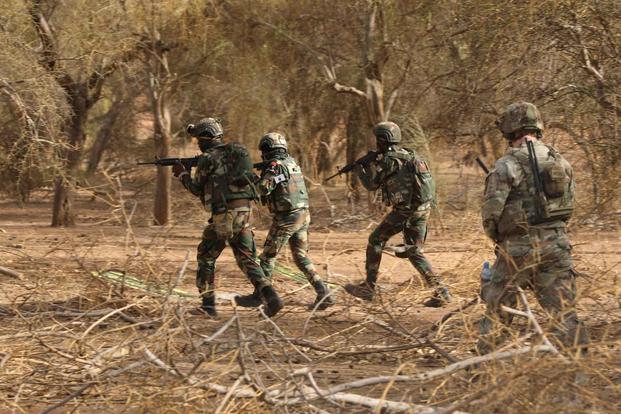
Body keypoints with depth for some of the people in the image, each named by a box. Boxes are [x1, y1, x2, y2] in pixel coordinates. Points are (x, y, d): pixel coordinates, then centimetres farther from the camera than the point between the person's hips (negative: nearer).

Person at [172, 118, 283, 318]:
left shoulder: (208, 158, -5)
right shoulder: (235, 151, 16)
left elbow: (197, 189, 3)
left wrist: (182, 174, 19)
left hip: (224, 214, -6)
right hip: (244, 212, 6)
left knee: (206, 257, 11)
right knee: (247, 259, 7)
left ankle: (208, 304, 11)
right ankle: (270, 297, -12)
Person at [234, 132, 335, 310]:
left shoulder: (275, 165, -12)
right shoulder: (292, 162, 13)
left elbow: (264, 188, -24)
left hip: (285, 218, -7)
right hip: (303, 215, 7)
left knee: (268, 256, 6)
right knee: (301, 258, 12)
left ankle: (258, 296, 14)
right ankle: (324, 293, 1)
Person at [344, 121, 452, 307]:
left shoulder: (386, 160, -9)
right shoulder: (408, 154, 15)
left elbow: (371, 184, 0)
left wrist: (360, 169, 18)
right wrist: (371, 165, 25)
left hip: (405, 210, -7)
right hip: (423, 208, 7)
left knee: (376, 240, 9)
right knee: (414, 253, 13)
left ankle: (368, 288, 13)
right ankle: (441, 291, 0)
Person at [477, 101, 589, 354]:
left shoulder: (506, 166, -12)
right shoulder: (560, 162, 6)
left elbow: (491, 213, -12)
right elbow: (568, 204, 11)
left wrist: (496, 237, 7)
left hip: (517, 248, -4)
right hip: (556, 244, 4)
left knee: (497, 309, 12)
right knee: (564, 312, 3)